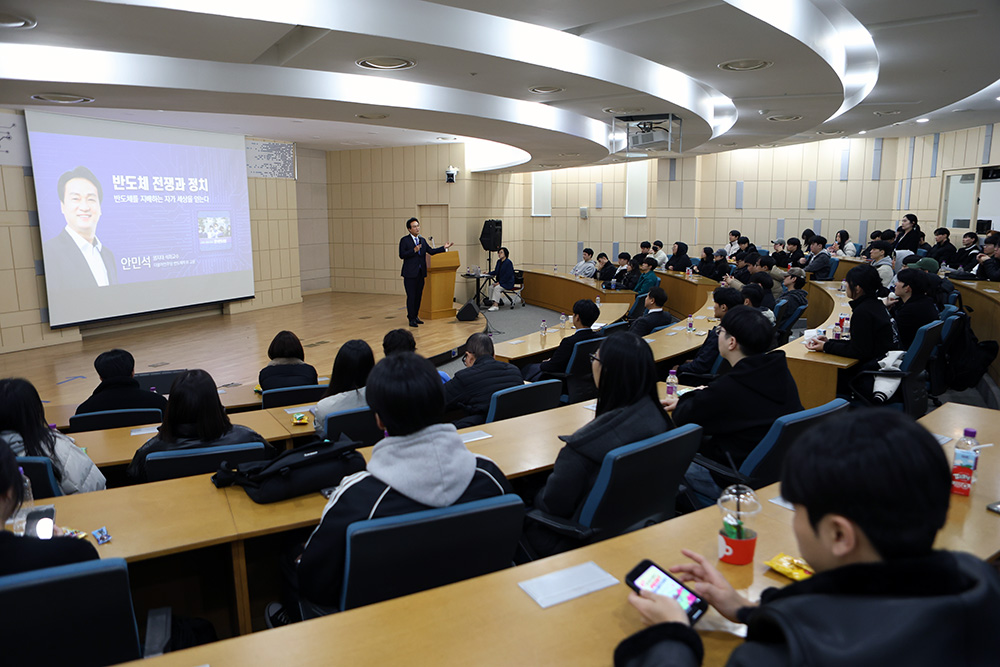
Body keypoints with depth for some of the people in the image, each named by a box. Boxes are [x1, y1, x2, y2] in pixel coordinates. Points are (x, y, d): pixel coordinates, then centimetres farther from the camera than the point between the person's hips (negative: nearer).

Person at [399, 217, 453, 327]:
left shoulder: (422, 240, 14)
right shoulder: (404, 240, -4)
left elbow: (431, 251, 12)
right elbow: (402, 255, -12)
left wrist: (444, 248, 4)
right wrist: (414, 250, -23)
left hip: (420, 273, 6)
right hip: (410, 273, -6)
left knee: (418, 295, 10)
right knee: (411, 296, -4)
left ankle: (415, 316, 21)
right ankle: (411, 319, 2)